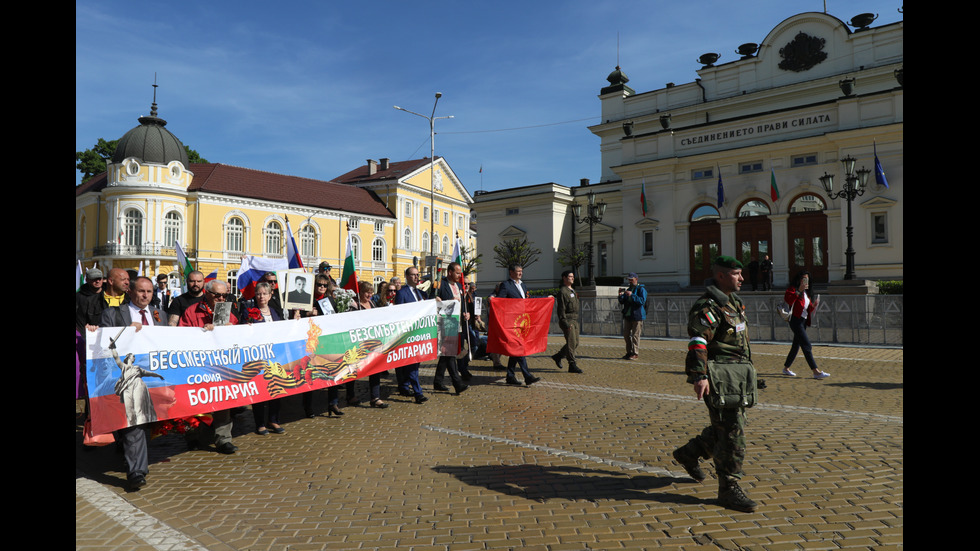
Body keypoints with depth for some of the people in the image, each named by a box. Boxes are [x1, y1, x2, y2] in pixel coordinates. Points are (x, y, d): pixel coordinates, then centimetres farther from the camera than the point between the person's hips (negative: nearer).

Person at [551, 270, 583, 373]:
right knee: (571, 343, -8)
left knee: (575, 343, 11)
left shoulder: (572, 291, 19)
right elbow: (561, 309, -16)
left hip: (574, 320, 9)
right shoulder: (562, 291, -11)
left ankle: (558, 356, 25)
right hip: (567, 321, -9)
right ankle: (572, 365, -2)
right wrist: (566, 323, -21)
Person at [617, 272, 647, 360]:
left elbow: (642, 301, -19)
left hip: (637, 316, -7)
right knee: (626, 334, 9)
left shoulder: (641, 289, -4)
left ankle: (635, 353, 0)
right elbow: (622, 302, 15)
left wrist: (632, 295, -25)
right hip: (627, 315, 7)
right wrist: (620, 295, -6)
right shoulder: (628, 289, 18)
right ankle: (629, 352, 19)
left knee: (635, 335, -6)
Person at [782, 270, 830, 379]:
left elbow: (808, 309, 19)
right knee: (807, 346, -13)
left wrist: (813, 305, -1)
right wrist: (798, 291, -29)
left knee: (796, 346, 13)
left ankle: (786, 368, 23)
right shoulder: (793, 289, -7)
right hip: (796, 320, -9)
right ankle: (816, 371, -16)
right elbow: (788, 299, -27)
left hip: (803, 321, 9)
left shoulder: (806, 292, 19)